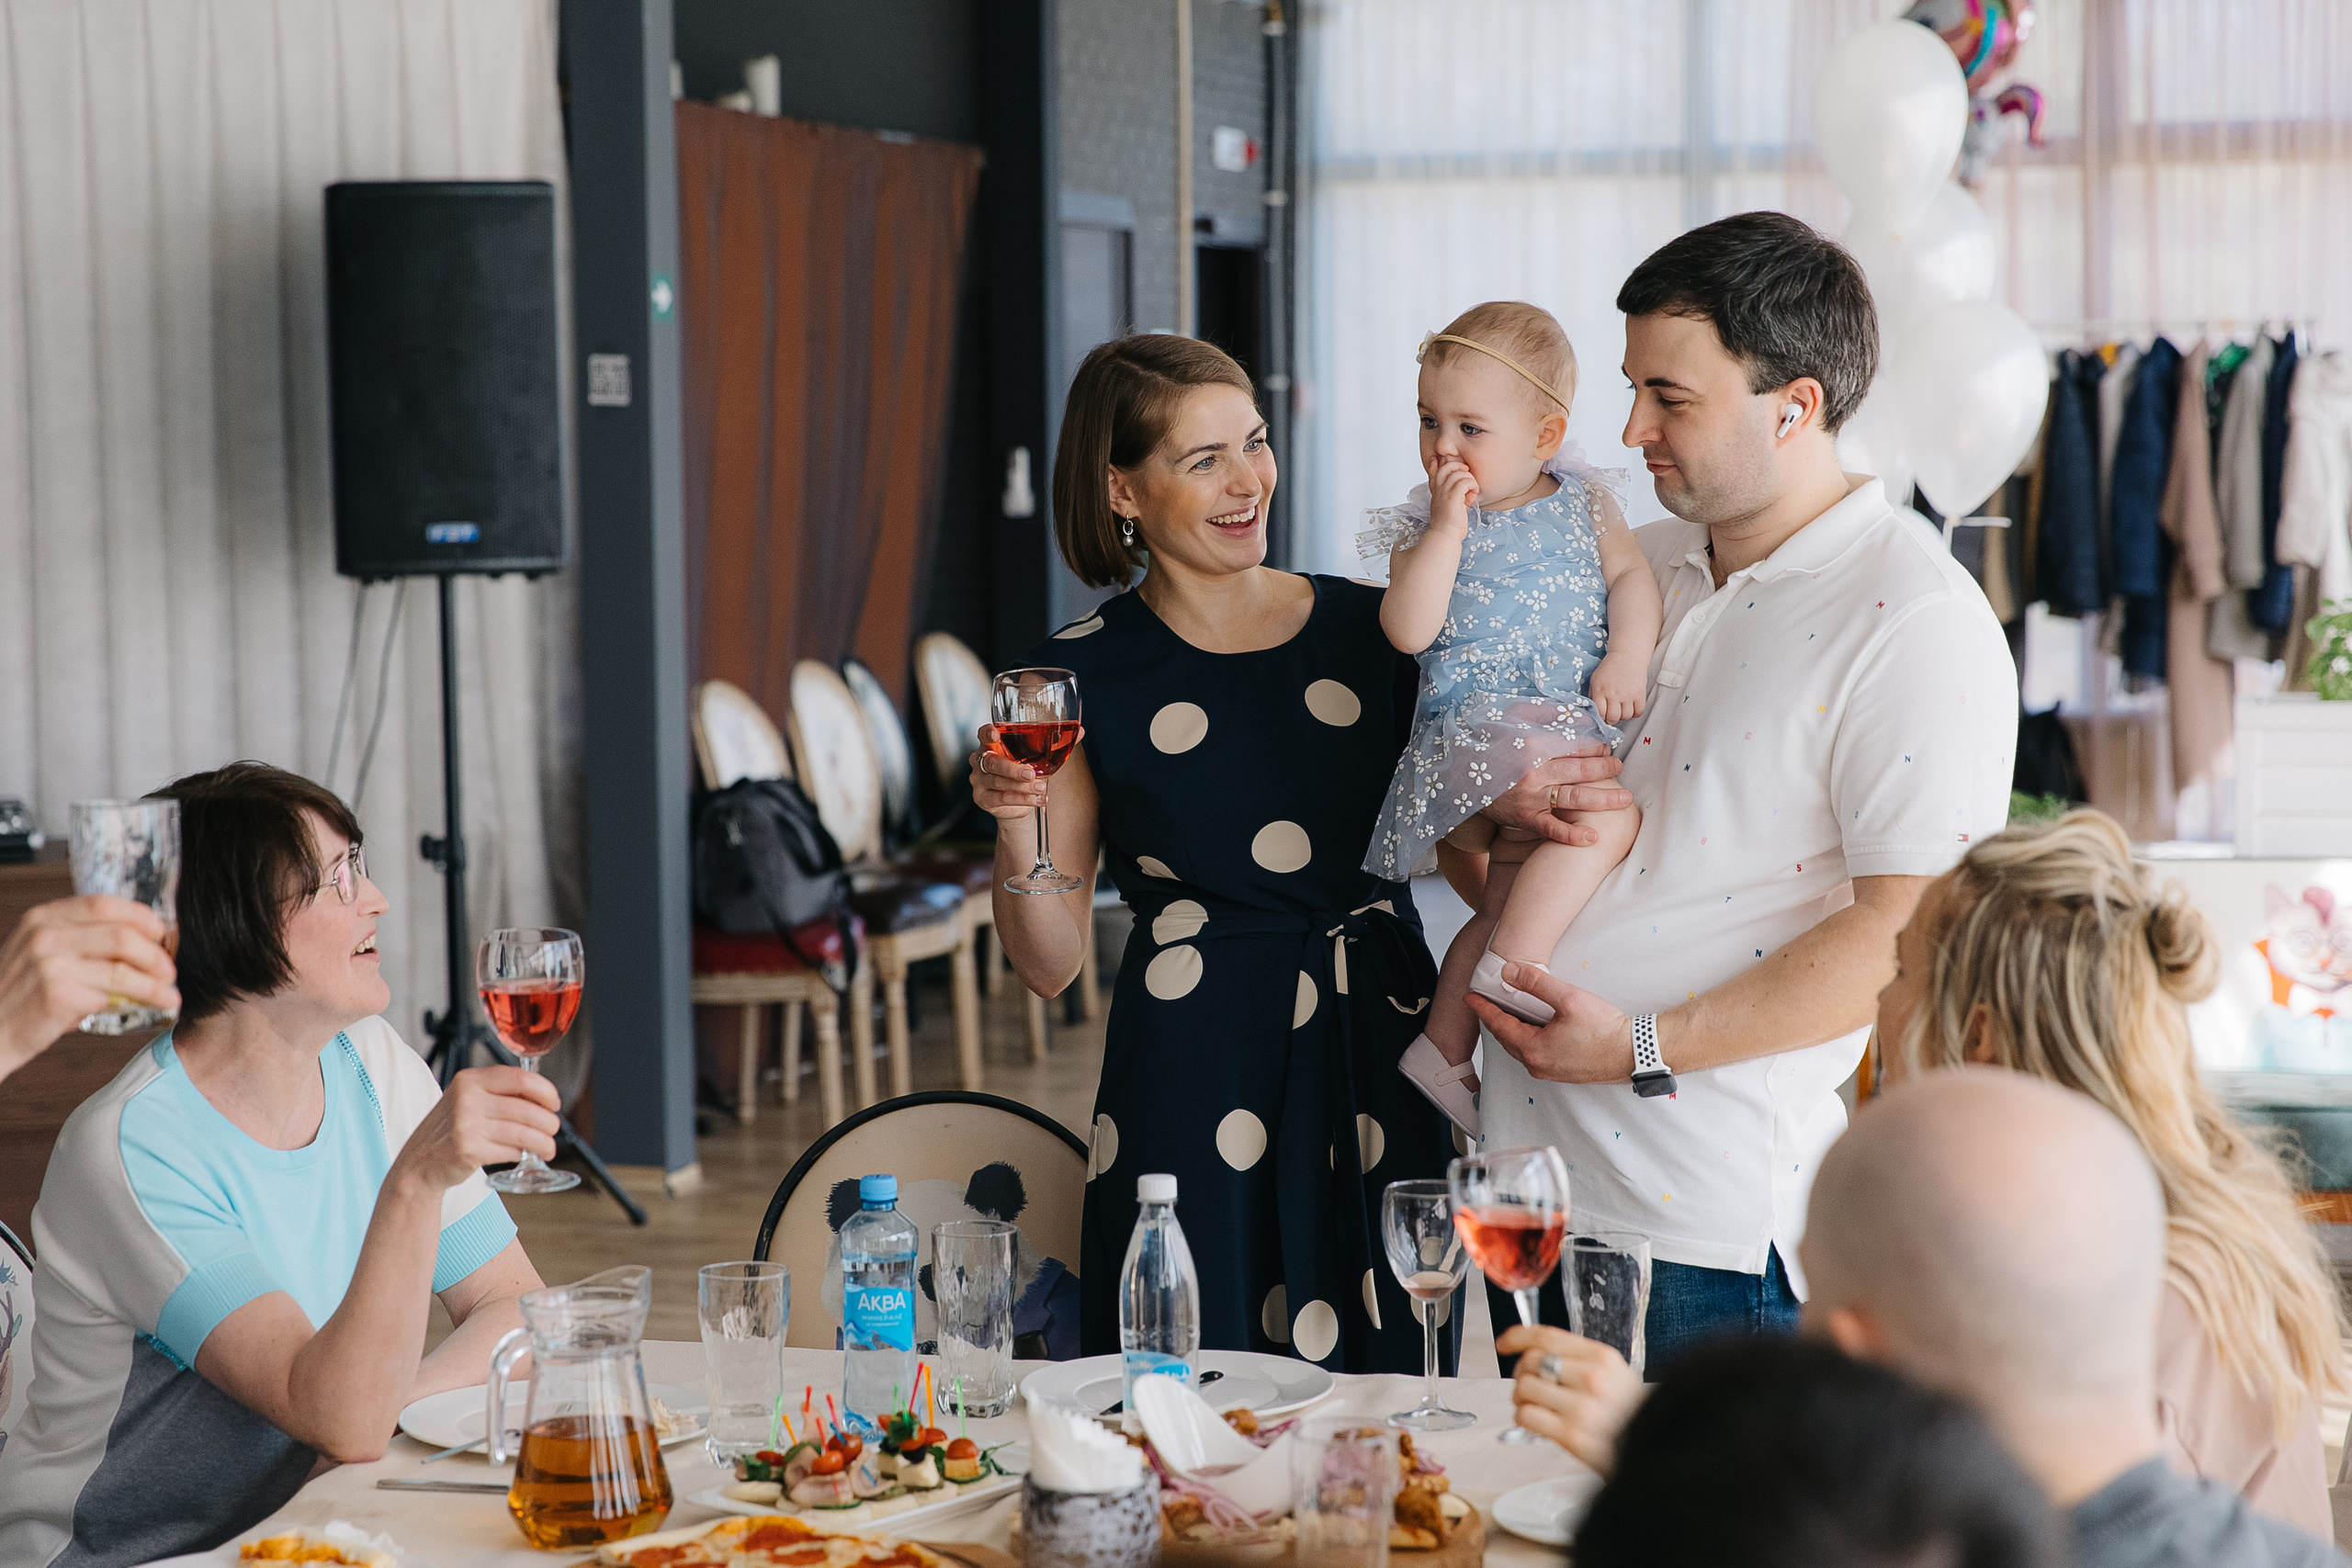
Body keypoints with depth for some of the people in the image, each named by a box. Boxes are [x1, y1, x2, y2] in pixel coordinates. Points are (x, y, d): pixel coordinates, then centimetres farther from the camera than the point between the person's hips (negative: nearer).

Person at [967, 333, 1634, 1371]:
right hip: (1194, 1079, -2)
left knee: (1381, 1395, 5)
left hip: (1383, 1052, 2)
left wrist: (1505, 812, -9)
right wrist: (1015, 828, -16)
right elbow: (1050, 962, 1)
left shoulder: (1368, 628, 6)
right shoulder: (1087, 676, 1)